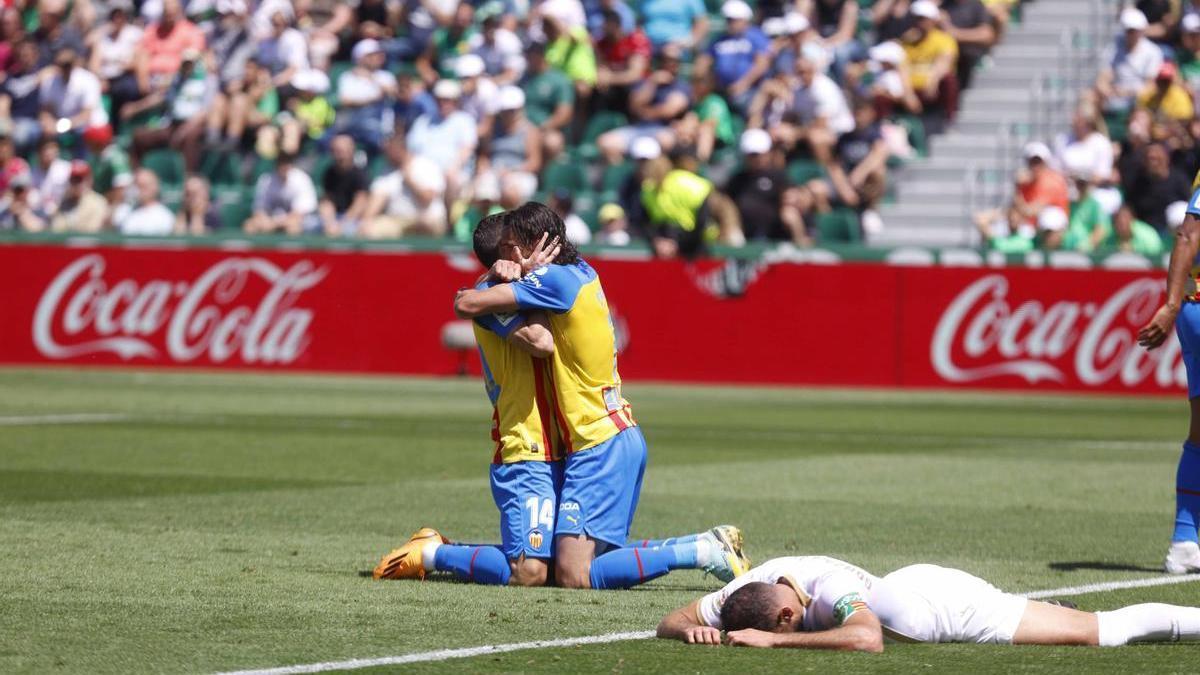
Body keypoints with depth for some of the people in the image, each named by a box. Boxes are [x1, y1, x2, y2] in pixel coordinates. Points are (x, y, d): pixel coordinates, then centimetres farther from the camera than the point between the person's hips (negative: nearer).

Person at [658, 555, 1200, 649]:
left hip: (948, 606, -7)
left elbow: (866, 639, -55)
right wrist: (696, 630, -33)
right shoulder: (750, 588, -16)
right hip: (916, 584, 7)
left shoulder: (829, 588, -37)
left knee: (1102, 632, 5)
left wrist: (774, 641, -50)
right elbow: (669, 623, -9)